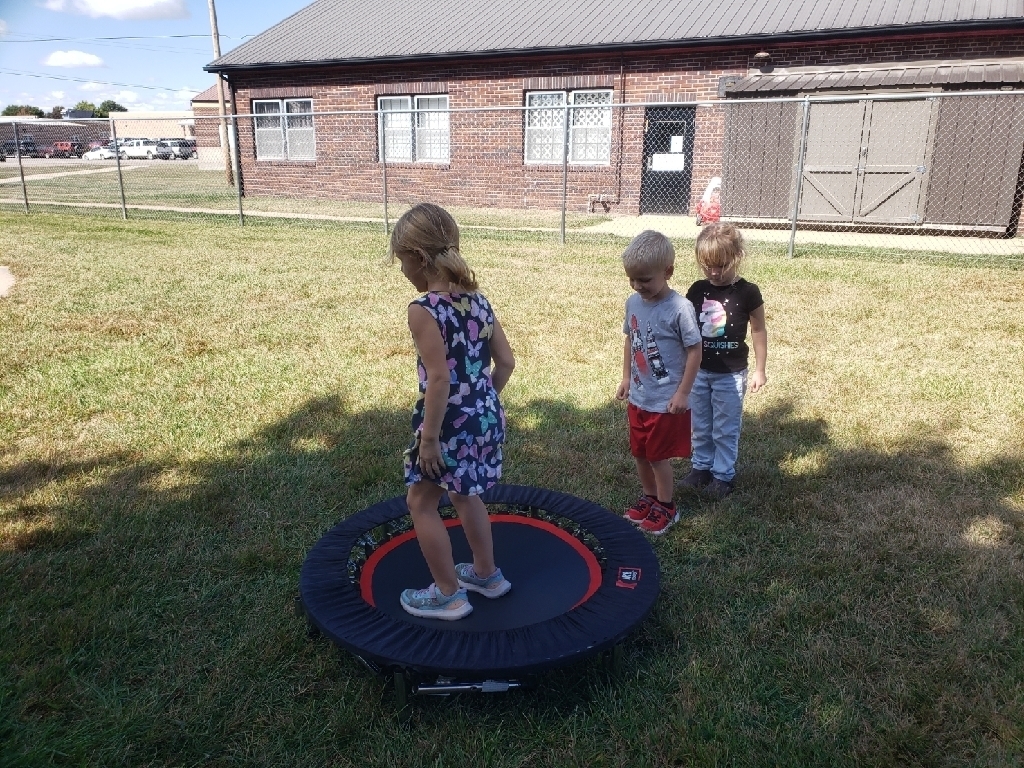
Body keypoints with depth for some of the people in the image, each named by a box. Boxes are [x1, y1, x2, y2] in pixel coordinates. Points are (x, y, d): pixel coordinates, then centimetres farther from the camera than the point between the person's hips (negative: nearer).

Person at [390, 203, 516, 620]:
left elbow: (439, 378, -23)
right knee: (464, 495, 27)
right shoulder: (477, 300, 3)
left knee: (421, 503, 13)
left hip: (451, 423, -8)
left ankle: (448, 594, 22)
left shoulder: (423, 309, -19)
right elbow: (506, 361, 5)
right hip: (487, 417, 8)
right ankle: (486, 573, 41)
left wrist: (429, 437, -16)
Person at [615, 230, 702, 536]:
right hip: (638, 397, 6)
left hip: (666, 401, -6)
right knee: (640, 453, 18)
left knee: (659, 456, 7)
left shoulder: (679, 308, -21)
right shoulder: (633, 303, -2)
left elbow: (695, 350, -15)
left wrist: (683, 393, -14)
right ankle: (649, 497, 38)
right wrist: (626, 378, 11)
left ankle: (666, 507, 27)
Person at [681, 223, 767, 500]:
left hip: (731, 374, -4)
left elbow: (758, 331, -3)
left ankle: (723, 474, 23)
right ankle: (701, 467, 33)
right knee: (700, 427, 17)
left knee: (726, 429, 8)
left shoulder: (747, 292, -12)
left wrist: (759, 370, -2)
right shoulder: (697, 290, -2)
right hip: (699, 371, 4)